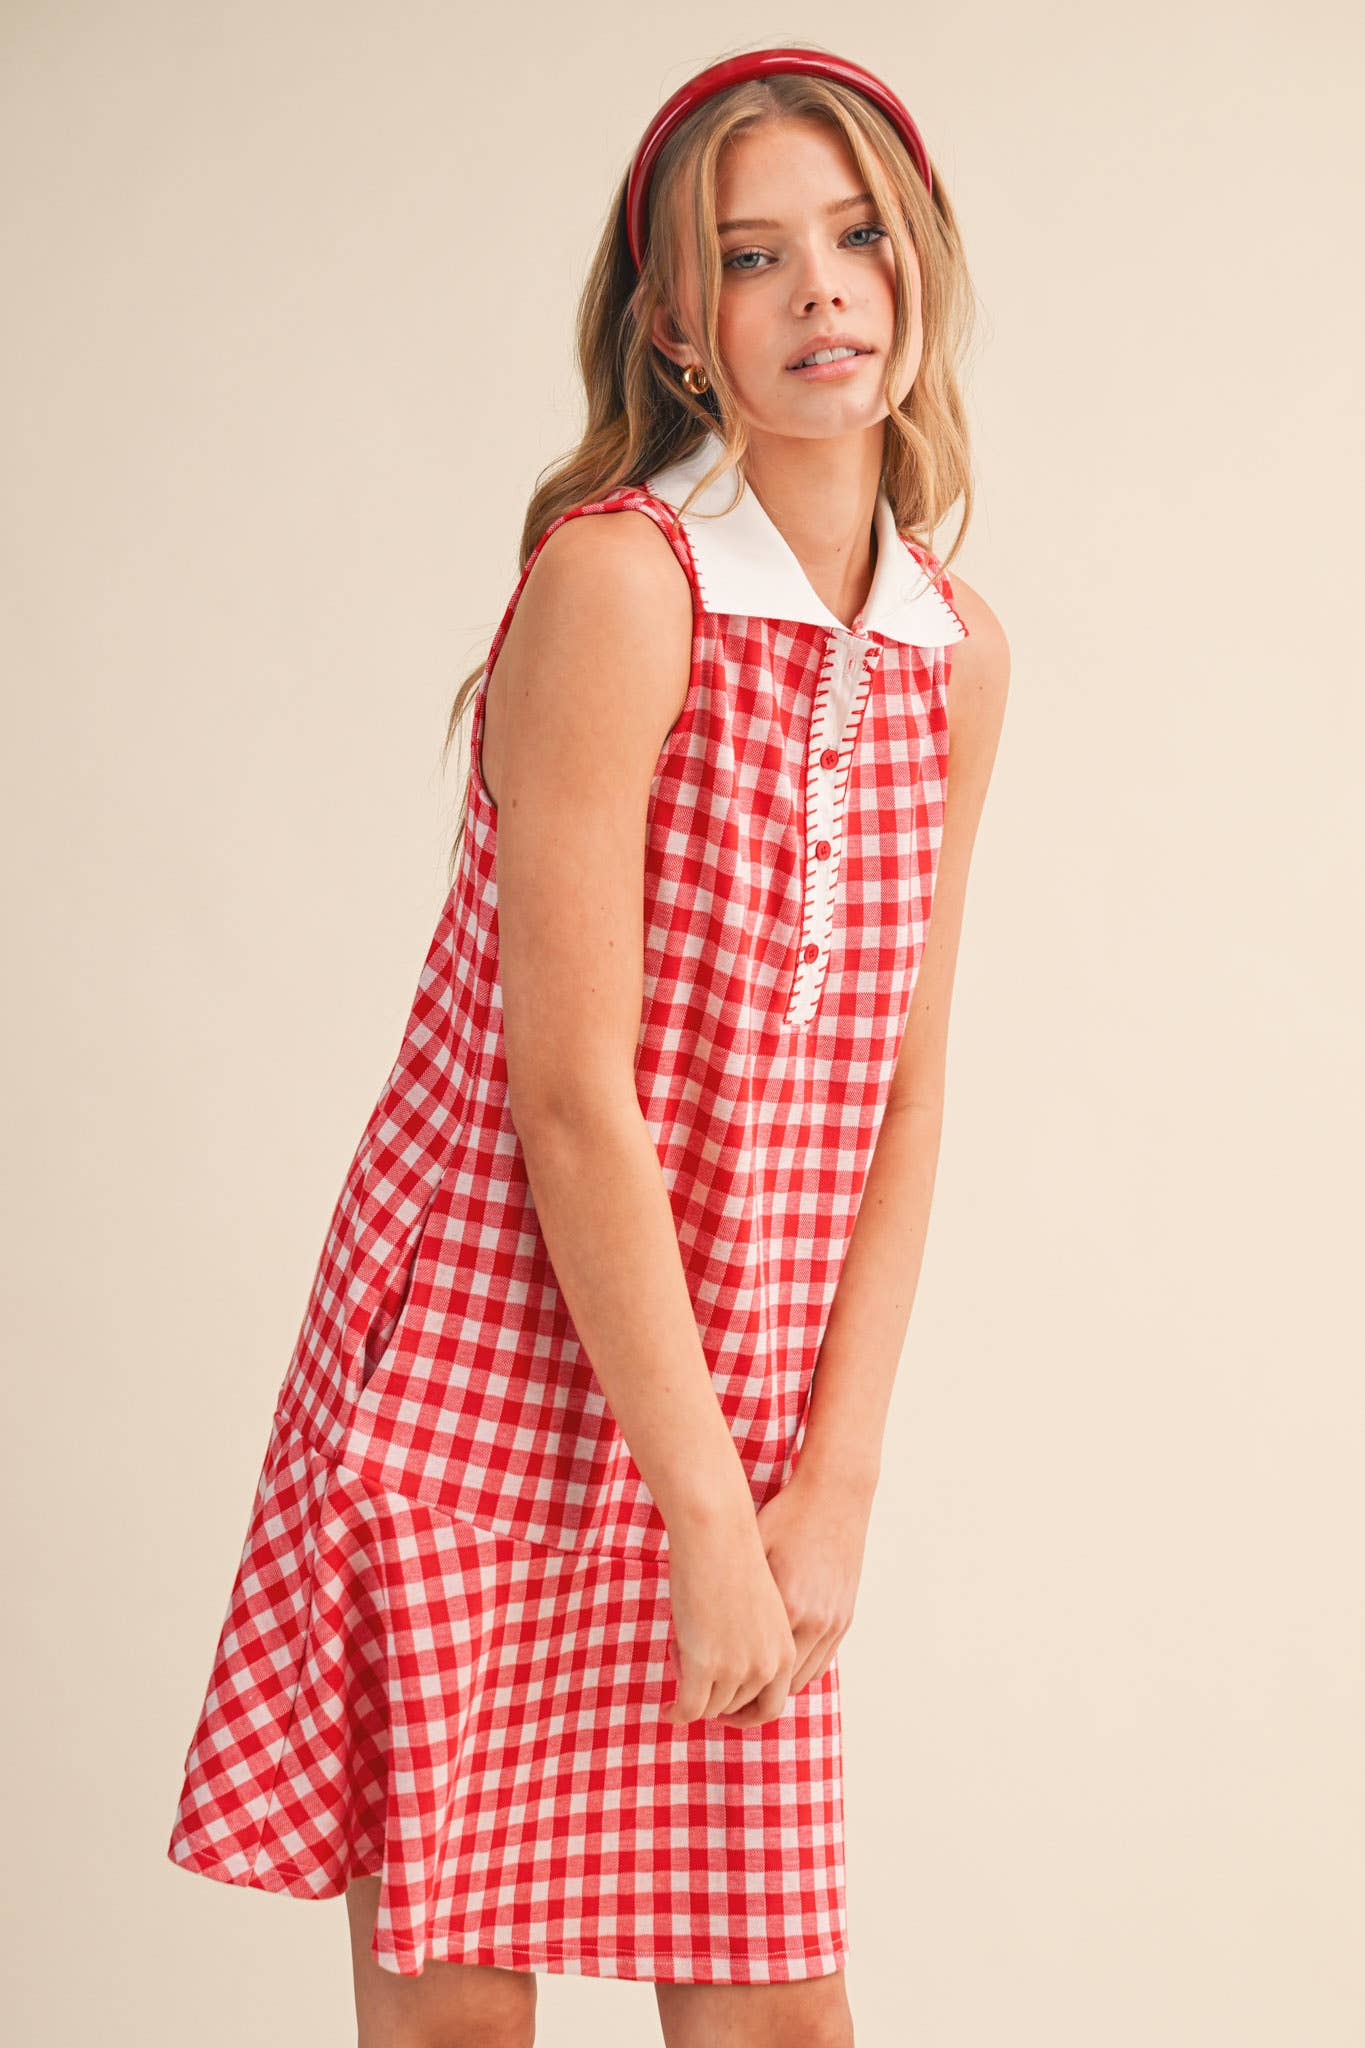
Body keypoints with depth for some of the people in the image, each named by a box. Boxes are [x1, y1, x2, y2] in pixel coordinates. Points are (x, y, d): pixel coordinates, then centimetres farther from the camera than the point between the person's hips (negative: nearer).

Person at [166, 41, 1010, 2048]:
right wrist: (708, 1520, -16)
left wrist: (831, 1491, -2)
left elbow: (904, 1099, 6)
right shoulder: (614, 579, -14)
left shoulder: (957, 653, 5)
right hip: (481, 1390, -5)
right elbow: (566, 1093, -18)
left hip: (731, 1420, 5)